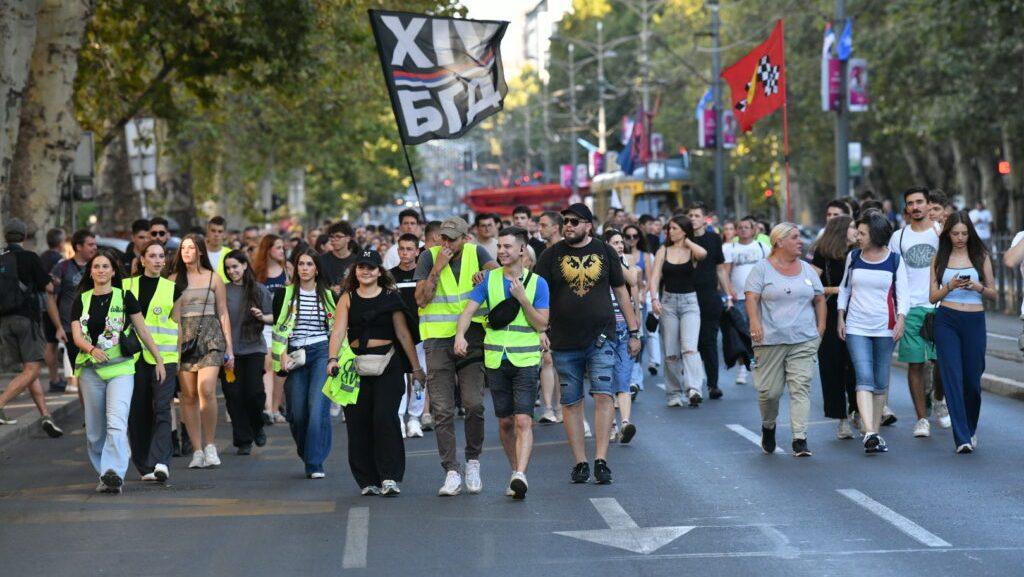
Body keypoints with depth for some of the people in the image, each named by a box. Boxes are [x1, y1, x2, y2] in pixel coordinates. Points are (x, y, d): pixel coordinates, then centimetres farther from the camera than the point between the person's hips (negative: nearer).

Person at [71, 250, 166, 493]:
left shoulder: (125, 298, 4)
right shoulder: (81, 301, 9)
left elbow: (142, 331, 9)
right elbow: (77, 335, -1)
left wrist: (158, 359, 9)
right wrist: (92, 349, -22)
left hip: (121, 368, -3)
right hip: (91, 370, 3)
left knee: (116, 424, -19)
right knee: (95, 429, 7)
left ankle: (114, 474, -29)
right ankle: (104, 473, 21)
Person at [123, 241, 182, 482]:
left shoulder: (172, 288, 8)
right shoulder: (127, 286, 9)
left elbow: (179, 324, 12)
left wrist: (180, 359, 8)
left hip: (165, 356, -1)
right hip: (135, 356, 1)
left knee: (162, 408, -13)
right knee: (138, 412, 2)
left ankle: (160, 462, -24)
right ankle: (145, 465, 11)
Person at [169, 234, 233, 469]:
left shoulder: (213, 278, 9)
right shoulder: (173, 279, 9)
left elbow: (223, 314, 10)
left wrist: (229, 348, 7)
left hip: (209, 337, -1)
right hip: (182, 338, 1)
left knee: (206, 390, -17)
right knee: (188, 396, -2)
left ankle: (209, 445, -4)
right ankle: (197, 450, 4)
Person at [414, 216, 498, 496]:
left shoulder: (477, 253, 6)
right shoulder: (429, 257, 2)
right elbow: (421, 299, -5)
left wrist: (485, 275, -31)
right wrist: (438, 268, -12)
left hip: (471, 337, 0)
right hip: (438, 340, 0)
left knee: (474, 404, -8)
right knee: (442, 410, -3)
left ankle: (473, 462, 12)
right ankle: (452, 473, 0)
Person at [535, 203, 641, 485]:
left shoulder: (605, 252, 6)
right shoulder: (552, 256, 4)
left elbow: (621, 292, 13)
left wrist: (634, 331, 13)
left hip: (600, 337, -1)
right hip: (564, 342, 1)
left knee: (603, 395, -11)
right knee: (571, 402, 4)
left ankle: (601, 459, -11)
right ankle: (579, 462, 9)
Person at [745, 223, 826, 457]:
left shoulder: (807, 269, 14)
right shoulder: (762, 268, 1)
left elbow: (819, 299, 19)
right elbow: (751, 298, -6)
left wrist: (821, 326, 9)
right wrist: (755, 323, -20)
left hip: (804, 341, 3)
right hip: (770, 340, -3)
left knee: (800, 387, -7)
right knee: (769, 390, 0)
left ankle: (800, 438, -9)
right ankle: (768, 426, 29)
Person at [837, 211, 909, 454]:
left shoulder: (894, 260, 0)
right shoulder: (853, 258, 6)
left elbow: (903, 294, 1)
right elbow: (844, 288, 15)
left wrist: (901, 320, -11)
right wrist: (840, 317, 8)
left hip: (884, 328, 0)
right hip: (856, 328, 0)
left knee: (881, 382, 6)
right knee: (864, 379, -13)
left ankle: (875, 432, 17)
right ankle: (869, 433, -23)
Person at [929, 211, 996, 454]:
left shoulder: (981, 256, 6)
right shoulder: (940, 259, 7)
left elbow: (993, 294, 10)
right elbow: (933, 296, 6)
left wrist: (978, 287, -10)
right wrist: (950, 286, -12)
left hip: (974, 321, 0)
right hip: (946, 320, 0)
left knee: (972, 378, 5)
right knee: (952, 377, -8)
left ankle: (970, 429, 30)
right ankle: (962, 438, -10)